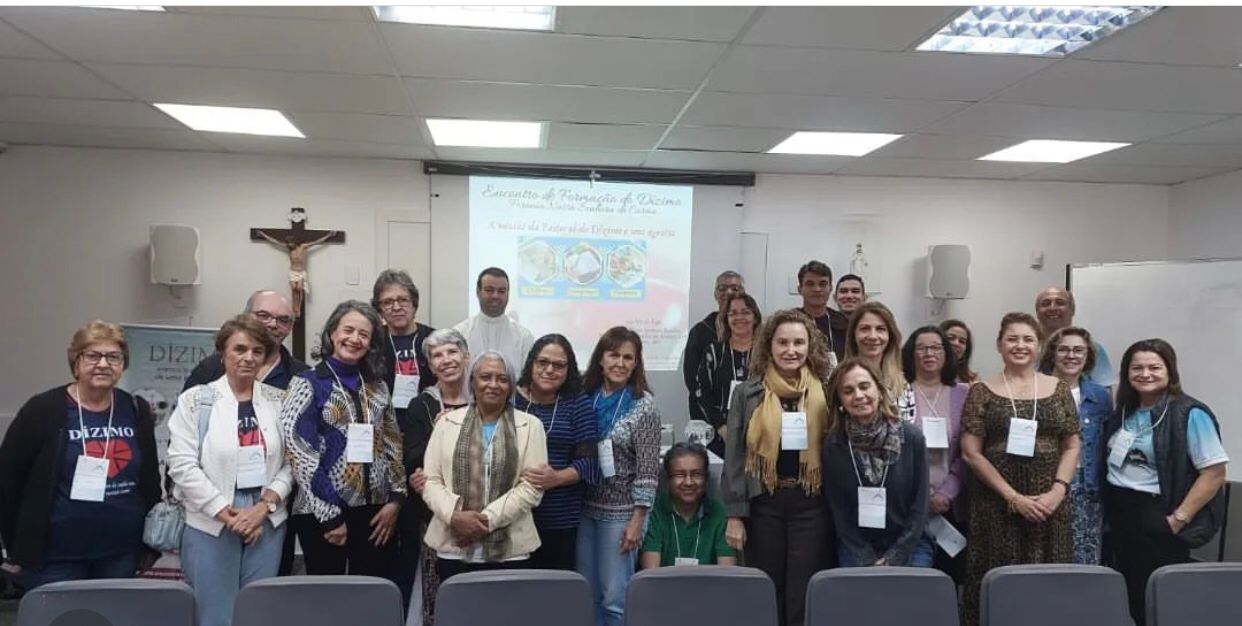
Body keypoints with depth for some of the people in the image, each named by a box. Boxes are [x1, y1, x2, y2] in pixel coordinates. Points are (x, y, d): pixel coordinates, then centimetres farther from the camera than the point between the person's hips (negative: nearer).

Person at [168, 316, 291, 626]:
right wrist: (227, 513, -12)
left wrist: (265, 505, -10)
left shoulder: (279, 401, 5)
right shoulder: (195, 400, -3)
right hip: (210, 526, -2)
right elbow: (182, 464, -9)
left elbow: (290, 462, 4)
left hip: (267, 524, 3)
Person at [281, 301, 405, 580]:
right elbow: (297, 449, -10)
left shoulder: (377, 386, 11)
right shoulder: (308, 383, -3)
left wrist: (396, 498, 1)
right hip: (322, 513, -4)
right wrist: (330, 515, -13)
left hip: (376, 512, 4)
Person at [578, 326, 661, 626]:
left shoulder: (643, 404, -9)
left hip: (620, 511, -5)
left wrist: (637, 519, -14)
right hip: (584, 507, 5)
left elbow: (648, 468, -11)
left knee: (615, 597, 3)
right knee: (585, 593, 14)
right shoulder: (586, 397, 4)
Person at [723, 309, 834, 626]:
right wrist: (734, 514, -4)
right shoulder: (748, 392, 2)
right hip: (763, 503, 0)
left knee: (804, 596, 4)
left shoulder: (826, 392, 3)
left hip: (812, 503, 0)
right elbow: (734, 455, 1)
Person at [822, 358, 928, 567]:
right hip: (856, 552, 0)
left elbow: (919, 505, -4)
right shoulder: (833, 445, -7)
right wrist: (867, 561, -9)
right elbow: (838, 511, -2)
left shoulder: (912, 437, -9)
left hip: (909, 547, 0)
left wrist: (894, 557, -9)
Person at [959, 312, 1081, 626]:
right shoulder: (982, 392, 0)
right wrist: (1013, 497, -11)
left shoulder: (1058, 390, 8)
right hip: (997, 504, -2)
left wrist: (1058, 491, -7)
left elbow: (1072, 446, 8)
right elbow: (971, 453, -5)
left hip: (1048, 503, 2)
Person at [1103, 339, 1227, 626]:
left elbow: (1214, 473, -15)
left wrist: (1178, 518, -17)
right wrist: (1110, 507, 9)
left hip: (1157, 518, -6)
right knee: (1128, 590, 15)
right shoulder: (1123, 412, 8)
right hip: (1120, 514, 6)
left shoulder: (1190, 414, -12)